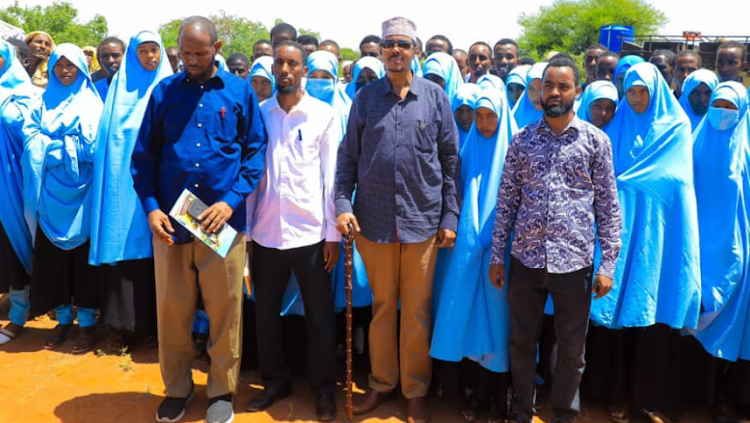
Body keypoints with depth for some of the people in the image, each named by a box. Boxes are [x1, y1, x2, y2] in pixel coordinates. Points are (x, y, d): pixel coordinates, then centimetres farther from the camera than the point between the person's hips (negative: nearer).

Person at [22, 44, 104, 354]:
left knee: (84, 256, 1)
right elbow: (33, 144, 5)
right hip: (50, 192, 4)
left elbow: (92, 146, -8)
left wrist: (50, 146, -7)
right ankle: (63, 318, 21)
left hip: (81, 192, -3)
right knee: (52, 256, 7)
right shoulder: (44, 103, 13)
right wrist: (69, 147, -9)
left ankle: (87, 323, 11)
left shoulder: (90, 103, 4)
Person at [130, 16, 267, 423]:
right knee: (172, 312, 11)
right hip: (170, 222, 2)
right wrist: (150, 206, -7)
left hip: (223, 220, -1)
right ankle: (176, 388, 30)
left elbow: (255, 152, 1)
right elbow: (144, 156, 6)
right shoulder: (163, 91, 6)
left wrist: (232, 200, -11)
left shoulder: (240, 91, 3)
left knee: (224, 312, 7)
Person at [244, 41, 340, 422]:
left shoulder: (324, 115, 1)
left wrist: (332, 232, -4)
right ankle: (275, 379, 32)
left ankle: (324, 387, 25)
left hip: (310, 231, -2)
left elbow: (331, 175, -1)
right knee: (265, 312, 13)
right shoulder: (258, 114, 6)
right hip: (265, 231, 3)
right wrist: (245, 229, 4)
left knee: (319, 315, 7)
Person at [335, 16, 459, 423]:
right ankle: (382, 382, 29)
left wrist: (450, 216, 0)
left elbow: (450, 160, 4)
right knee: (382, 306, 13)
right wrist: (343, 204, -6)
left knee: (417, 310, 8)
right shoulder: (365, 97, 6)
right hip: (373, 218, 1)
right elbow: (347, 158, 6)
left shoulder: (435, 96, 3)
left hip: (422, 219, -1)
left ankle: (415, 390, 24)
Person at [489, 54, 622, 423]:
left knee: (572, 349, 12)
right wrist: (497, 256, 4)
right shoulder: (522, 139, 5)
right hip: (525, 258, 2)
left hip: (574, 261, -1)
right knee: (521, 342, 13)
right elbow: (506, 201, 6)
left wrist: (608, 264, -4)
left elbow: (608, 206, 1)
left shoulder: (596, 140, 1)